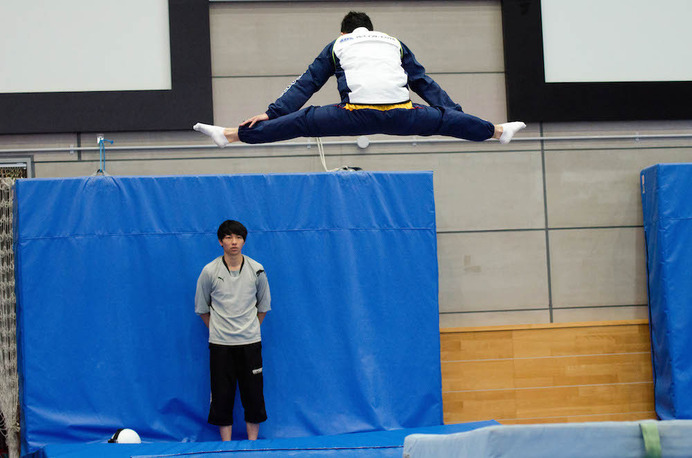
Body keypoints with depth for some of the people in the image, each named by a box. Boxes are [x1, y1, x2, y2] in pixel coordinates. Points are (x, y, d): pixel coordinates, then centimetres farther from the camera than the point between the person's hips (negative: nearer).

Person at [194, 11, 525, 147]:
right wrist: (455, 110, 39)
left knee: (299, 121, 4)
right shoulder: (395, 44, 30)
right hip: (399, 115, 2)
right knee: (444, 119, 24)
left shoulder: (337, 46, 25)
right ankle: (499, 130, 43)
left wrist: (271, 113, 21)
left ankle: (231, 135, 2)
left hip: (357, 115, -2)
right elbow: (425, 84, 32)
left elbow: (305, 84, 21)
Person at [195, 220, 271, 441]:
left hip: (250, 342, 1)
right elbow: (202, 308, 8)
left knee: (253, 393, 3)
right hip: (220, 344, -1)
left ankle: (252, 443, 14)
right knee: (222, 394, 1)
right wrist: (217, 329, 9)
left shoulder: (257, 270, -1)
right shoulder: (209, 271, -5)